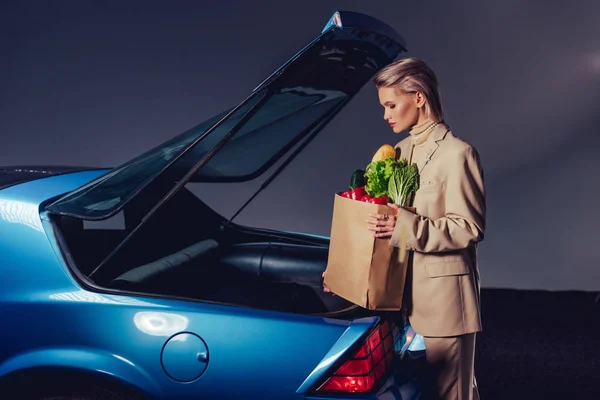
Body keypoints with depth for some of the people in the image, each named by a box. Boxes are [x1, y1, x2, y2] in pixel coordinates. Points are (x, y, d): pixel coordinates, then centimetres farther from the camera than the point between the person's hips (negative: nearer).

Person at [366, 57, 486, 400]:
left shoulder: (457, 154, -12)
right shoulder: (402, 150, 13)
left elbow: (470, 228, -15)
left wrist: (407, 227, -25)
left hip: (444, 298, -8)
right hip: (408, 294, 8)